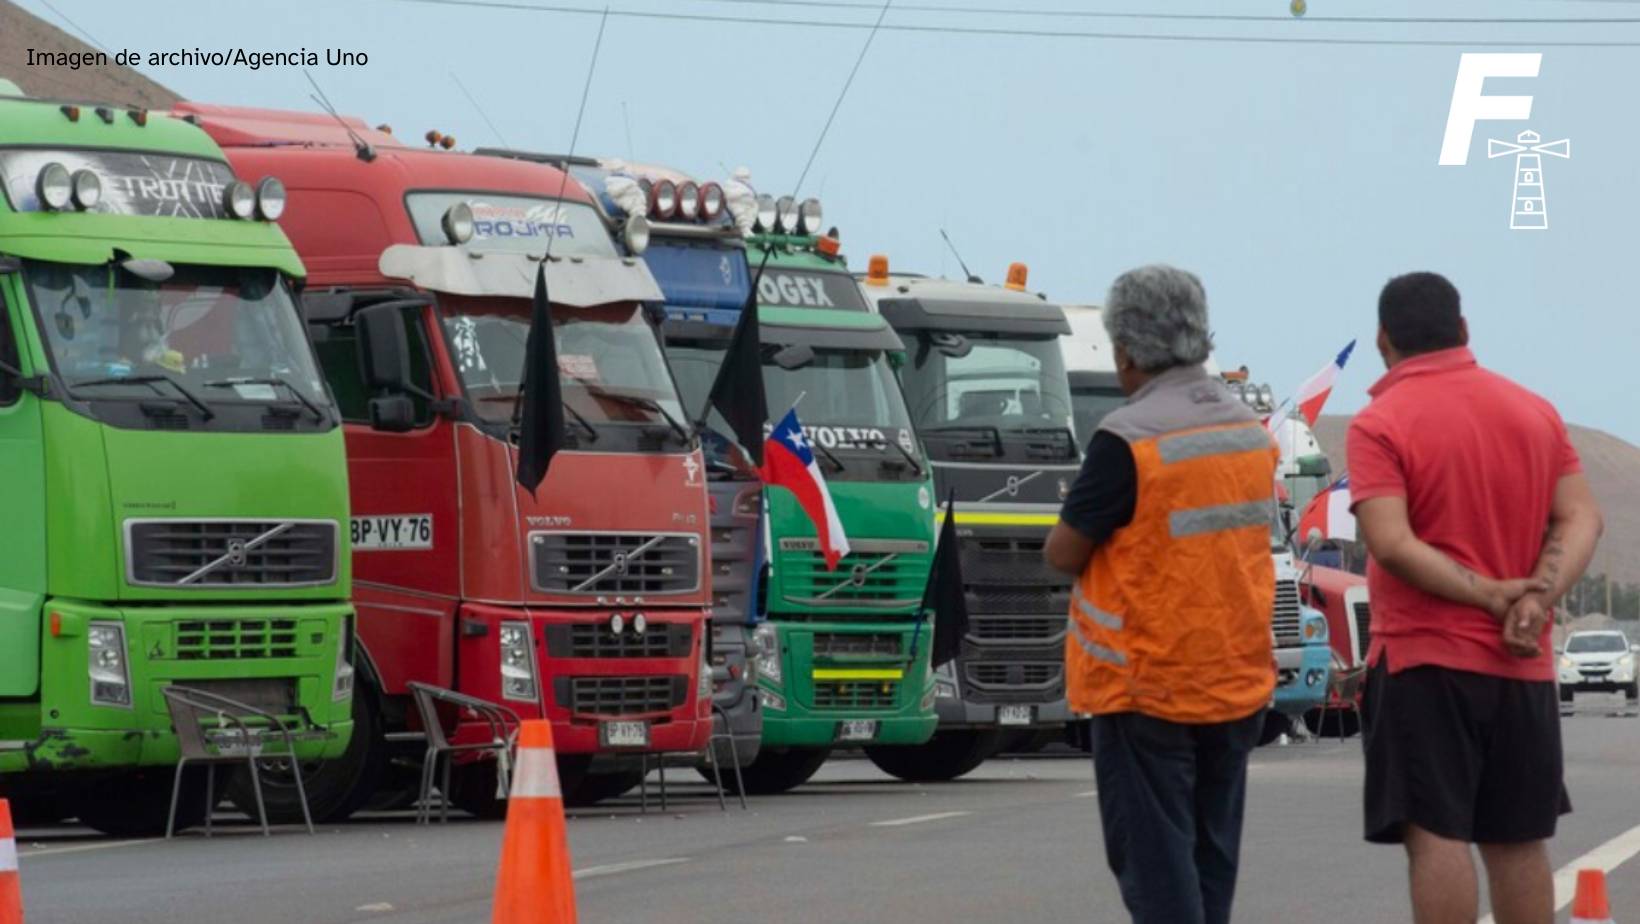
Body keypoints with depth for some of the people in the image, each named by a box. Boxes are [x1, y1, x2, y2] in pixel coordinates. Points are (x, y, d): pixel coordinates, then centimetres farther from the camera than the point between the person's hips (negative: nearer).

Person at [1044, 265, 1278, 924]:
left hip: (1147, 686, -7)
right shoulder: (1253, 432, 6)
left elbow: (1063, 554, -12)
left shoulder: (1127, 440, -17)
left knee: (1153, 855, -3)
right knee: (1212, 855, 14)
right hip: (1238, 684, 7)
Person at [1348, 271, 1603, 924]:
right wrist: (1538, 598, -11)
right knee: (1519, 840, 10)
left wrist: (1489, 594, -14)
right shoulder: (1535, 412, 8)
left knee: (1436, 836, -6)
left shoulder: (1381, 424, -9)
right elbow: (1582, 519, 1)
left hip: (1426, 658, -5)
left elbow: (1392, 544, -19)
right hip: (1521, 663, 5)